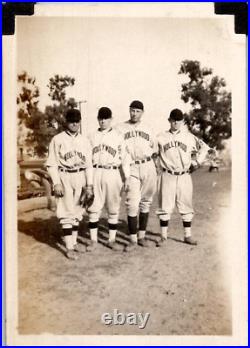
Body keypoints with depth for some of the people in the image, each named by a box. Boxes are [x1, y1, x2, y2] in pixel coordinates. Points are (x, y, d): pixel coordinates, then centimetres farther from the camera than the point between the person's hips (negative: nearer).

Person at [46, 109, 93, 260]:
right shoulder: (57, 139, -1)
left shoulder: (85, 140, 7)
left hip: (81, 177, 3)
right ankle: (69, 248, 1)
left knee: (77, 211, 10)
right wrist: (56, 183, -11)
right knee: (67, 212, -4)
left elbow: (89, 163, 6)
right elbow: (52, 164, -3)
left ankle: (74, 241, 25)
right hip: (64, 177, -3)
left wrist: (89, 184, -1)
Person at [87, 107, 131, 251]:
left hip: (113, 173, -1)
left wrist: (127, 176, -6)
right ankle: (94, 241, 11)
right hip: (95, 174, 2)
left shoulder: (118, 136, 4)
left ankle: (112, 240, 16)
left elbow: (125, 157, 0)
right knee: (94, 207, 1)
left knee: (113, 208, 5)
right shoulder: (92, 137, 11)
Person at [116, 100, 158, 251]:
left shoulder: (147, 128, 13)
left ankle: (142, 236, 20)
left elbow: (154, 147, 22)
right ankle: (133, 240, -2)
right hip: (131, 168, -3)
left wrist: (149, 156, 6)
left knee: (146, 201, 8)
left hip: (148, 167, 3)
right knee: (132, 203, -9)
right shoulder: (120, 128, 5)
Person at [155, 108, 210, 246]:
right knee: (165, 206, 1)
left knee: (186, 206, 7)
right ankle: (163, 236, 11)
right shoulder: (161, 137, 2)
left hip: (184, 177, 2)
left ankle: (188, 236, 17)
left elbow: (204, 147, 16)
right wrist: (157, 168, -1)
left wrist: (197, 162, 8)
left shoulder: (189, 137, 6)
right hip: (167, 176, -1)